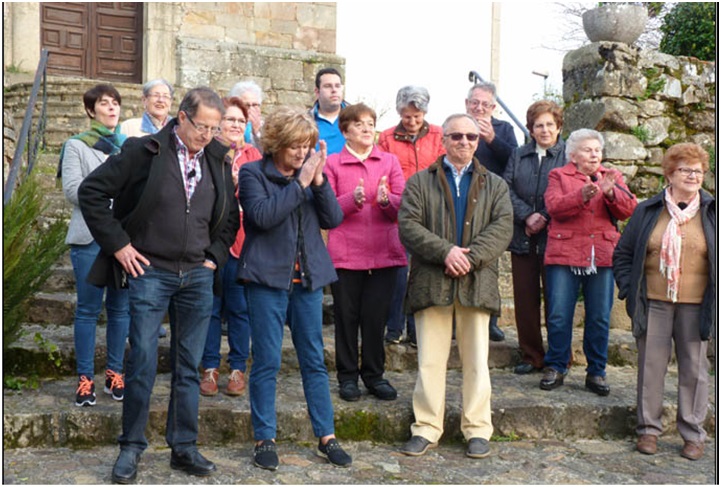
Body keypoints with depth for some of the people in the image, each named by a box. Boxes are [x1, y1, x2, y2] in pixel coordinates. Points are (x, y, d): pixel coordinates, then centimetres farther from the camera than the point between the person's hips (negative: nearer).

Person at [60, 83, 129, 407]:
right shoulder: (77, 146, 4)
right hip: (91, 237, -3)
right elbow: (72, 189, -6)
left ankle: (115, 374, 17)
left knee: (121, 308, 7)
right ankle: (85, 378, 8)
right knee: (88, 309, 1)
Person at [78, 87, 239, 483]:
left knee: (189, 367, 9)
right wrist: (117, 244, -7)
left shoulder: (217, 161, 7)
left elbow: (230, 215, 19)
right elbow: (92, 191, -5)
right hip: (150, 272, -4)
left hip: (198, 276, 4)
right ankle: (131, 447, 14)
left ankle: (184, 448, 20)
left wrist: (216, 255, 7)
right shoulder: (143, 152, -6)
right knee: (143, 362, -2)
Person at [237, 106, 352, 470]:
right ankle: (264, 439, 14)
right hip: (267, 278, -4)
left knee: (314, 361, 10)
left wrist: (318, 180, -10)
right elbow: (263, 215, -18)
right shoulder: (253, 173, -2)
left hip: (308, 277, 4)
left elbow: (333, 219, 2)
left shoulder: (309, 173, 10)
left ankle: (326, 437, 19)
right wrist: (300, 183, -16)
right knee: (267, 362, 2)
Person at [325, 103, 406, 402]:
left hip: (384, 252, 2)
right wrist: (353, 199, -18)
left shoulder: (390, 161, 11)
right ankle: (347, 376, 17)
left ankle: (374, 375, 18)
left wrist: (386, 199, -17)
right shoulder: (332, 164, 5)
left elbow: (403, 205, 5)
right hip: (345, 252, -1)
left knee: (376, 316, 4)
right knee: (346, 316, 5)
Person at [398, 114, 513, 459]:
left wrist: (469, 257, -14)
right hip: (431, 282, -1)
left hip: (476, 283, 1)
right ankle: (426, 428, 12)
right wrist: (445, 251, -16)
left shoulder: (494, 185, 14)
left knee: (476, 360, 5)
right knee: (430, 360, 3)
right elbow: (408, 225, -4)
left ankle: (478, 429, 15)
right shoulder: (420, 182, 10)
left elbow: (502, 227, 0)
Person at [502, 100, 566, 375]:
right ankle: (530, 355, 18)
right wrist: (527, 215, -12)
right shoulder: (518, 155, 14)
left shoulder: (568, 155, 1)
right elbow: (507, 189, 2)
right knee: (525, 298, 6)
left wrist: (545, 219, -14)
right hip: (522, 238, 4)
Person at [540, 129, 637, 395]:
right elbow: (554, 206, -9)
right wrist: (582, 196, -24)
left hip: (602, 256, 2)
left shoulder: (612, 177, 17)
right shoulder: (558, 175, 9)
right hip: (564, 255, -2)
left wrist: (610, 192, -15)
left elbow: (628, 210, 3)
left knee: (600, 318, 3)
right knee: (559, 316, -2)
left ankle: (596, 372, 15)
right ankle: (555, 368, 12)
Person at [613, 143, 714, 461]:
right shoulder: (648, 211, 5)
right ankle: (649, 428, 18)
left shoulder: (711, 213, 4)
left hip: (695, 305, 0)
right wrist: (628, 288, 0)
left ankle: (693, 434, 19)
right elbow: (623, 253, 10)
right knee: (651, 365, 5)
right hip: (653, 304, 0)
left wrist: (713, 301, -1)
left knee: (693, 368, 7)